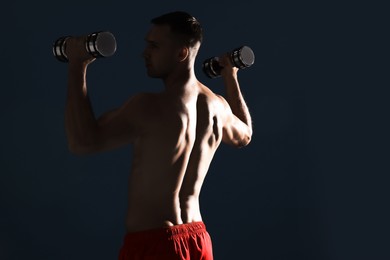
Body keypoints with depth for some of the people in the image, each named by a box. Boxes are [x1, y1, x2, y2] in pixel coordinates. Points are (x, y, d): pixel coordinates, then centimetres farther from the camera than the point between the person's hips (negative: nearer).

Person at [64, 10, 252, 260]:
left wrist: (77, 66, -18)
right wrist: (231, 78, 36)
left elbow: (83, 141, -24)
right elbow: (244, 135, 28)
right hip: (198, 240, 8)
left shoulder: (151, 106, -19)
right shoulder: (217, 106, 5)